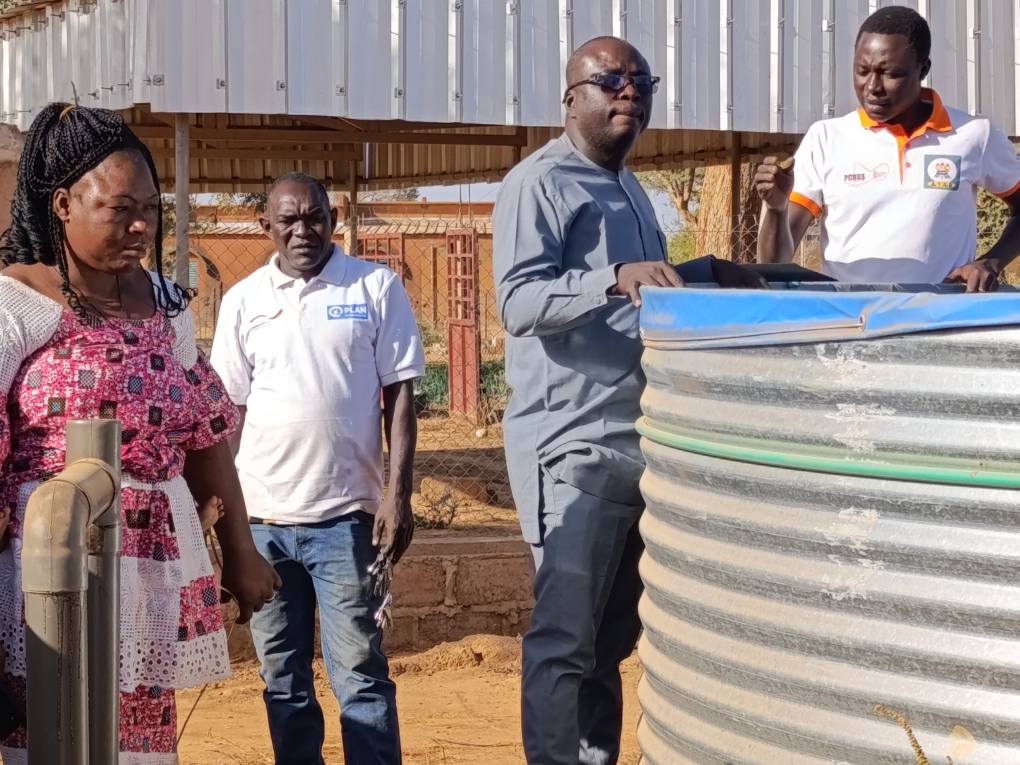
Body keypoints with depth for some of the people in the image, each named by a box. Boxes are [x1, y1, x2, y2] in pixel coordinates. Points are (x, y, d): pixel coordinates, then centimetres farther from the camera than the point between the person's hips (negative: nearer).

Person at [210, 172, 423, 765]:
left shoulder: (377, 288, 0)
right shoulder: (244, 300, 8)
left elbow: (400, 395, 0)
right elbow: (229, 408, 11)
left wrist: (399, 493, -8)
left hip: (345, 513, -3)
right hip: (260, 516, 3)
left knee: (360, 675, -3)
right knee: (282, 679, 11)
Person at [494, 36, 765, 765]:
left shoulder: (628, 187, 19)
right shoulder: (538, 183, -9)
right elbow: (518, 302, -21)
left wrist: (708, 273, 16)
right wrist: (614, 280, -33)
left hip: (636, 440, 9)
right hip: (575, 446, -9)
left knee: (613, 635, 13)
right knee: (566, 637, -7)